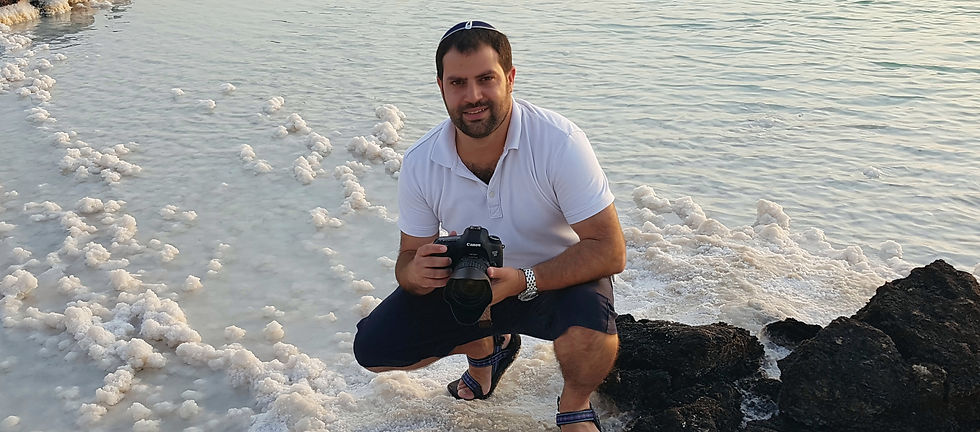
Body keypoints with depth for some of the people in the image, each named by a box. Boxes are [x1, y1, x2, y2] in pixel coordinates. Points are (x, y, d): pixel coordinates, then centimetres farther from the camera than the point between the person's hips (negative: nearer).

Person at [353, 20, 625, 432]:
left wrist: (522, 281, -38)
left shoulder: (560, 143, -26)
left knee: (590, 329, -37)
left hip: (560, 278, -4)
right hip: (467, 284, 4)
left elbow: (609, 251, -26)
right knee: (373, 348, -6)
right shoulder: (419, 163, -13)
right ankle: (486, 347, 23)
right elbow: (410, 255, -4)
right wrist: (417, 271, -30)